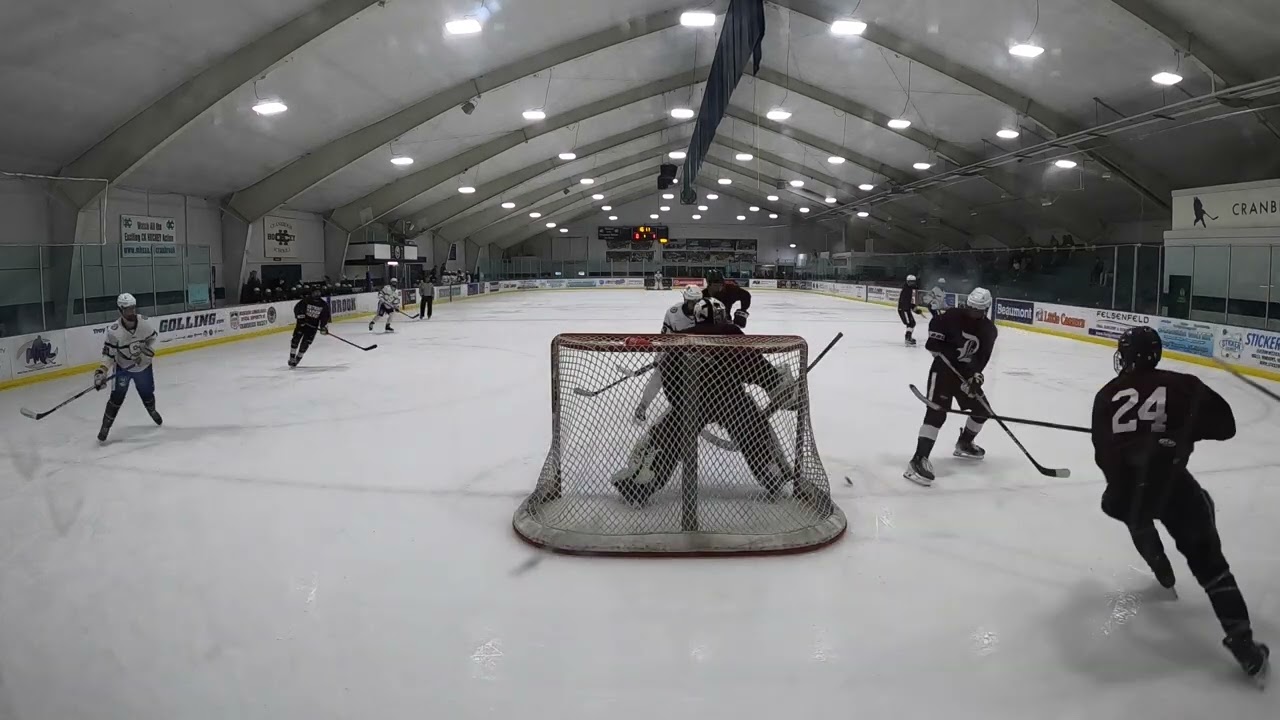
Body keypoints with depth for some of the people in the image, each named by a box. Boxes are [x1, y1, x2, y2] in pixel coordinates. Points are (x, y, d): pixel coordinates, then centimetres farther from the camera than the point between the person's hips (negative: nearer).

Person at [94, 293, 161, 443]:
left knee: (147, 393, 17)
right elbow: (108, 354, -21)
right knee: (117, 397, -7)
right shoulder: (114, 331, -26)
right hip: (122, 368, -3)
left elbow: (153, 336, 2)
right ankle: (105, 426, 6)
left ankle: (152, 411, 49)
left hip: (143, 365, 3)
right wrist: (101, 372, -30)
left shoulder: (144, 322, -18)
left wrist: (149, 350, -13)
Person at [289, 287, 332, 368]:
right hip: (302, 322, -1)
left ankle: (298, 358, 15)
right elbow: (297, 308, -8)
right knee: (296, 339, -8)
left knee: (305, 343, -2)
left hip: (313, 326, 1)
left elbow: (325, 316, 2)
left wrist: (324, 326, -6)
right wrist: (300, 317, -17)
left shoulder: (323, 305, -3)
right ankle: (292, 357, 4)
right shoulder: (306, 300, -10)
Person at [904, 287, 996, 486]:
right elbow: (935, 323, -1)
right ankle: (919, 460, -28)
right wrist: (935, 341, -16)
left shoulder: (989, 330, -2)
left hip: (966, 373, 7)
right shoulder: (953, 317, -15)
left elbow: (983, 356, -10)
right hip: (944, 369, -6)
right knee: (936, 413, -21)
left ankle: (964, 443, 41)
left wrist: (976, 375, -25)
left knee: (981, 409, 14)